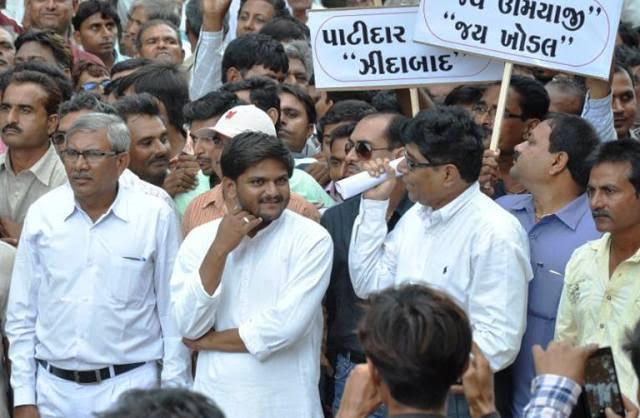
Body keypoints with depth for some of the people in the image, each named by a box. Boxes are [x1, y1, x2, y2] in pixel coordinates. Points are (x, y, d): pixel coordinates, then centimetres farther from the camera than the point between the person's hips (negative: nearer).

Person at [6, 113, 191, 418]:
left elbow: (173, 314, 0)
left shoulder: (156, 217, -4)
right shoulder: (42, 214, 2)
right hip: (54, 390, 2)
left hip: (129, 387, -2)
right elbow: (21, 314, 6)